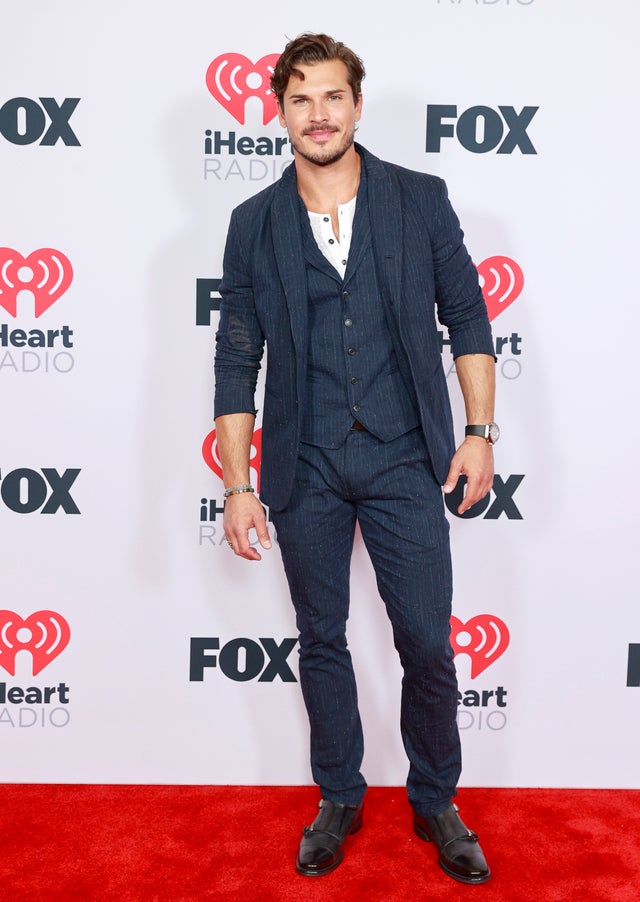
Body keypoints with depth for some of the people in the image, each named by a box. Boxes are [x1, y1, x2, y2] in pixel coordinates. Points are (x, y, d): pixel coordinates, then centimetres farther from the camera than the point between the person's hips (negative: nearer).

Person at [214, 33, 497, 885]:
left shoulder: (421, 200, 2)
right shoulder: (255, 224, 3)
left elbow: (467, 315, 6)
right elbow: (237, 360, 2)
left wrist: (480, 431, -2)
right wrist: (237, 484, -2)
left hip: (405, 460, -1)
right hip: (305, 468, 1)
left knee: (428, 644, 5)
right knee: (322, 642, 13)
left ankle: (436, 801, 30)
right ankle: (339, 799, 35)